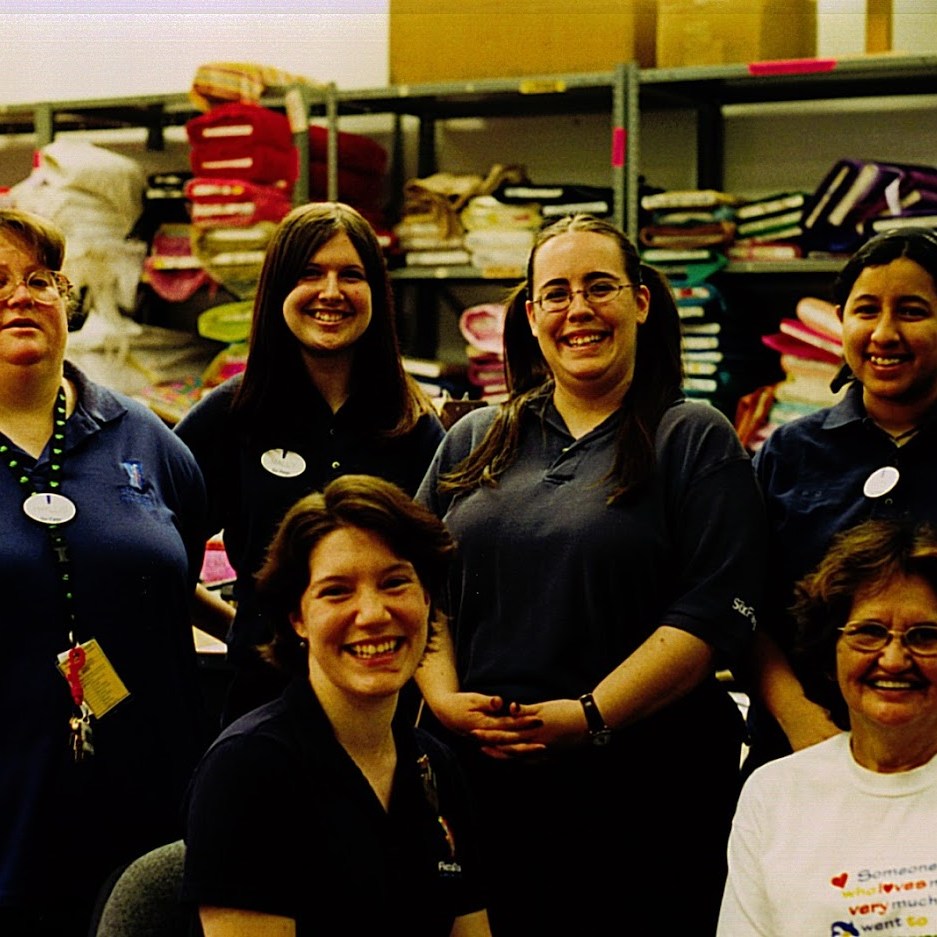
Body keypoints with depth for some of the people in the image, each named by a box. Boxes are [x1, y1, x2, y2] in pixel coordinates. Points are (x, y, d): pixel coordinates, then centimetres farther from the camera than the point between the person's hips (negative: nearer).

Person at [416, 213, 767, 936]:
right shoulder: (474, 442, 14)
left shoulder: (696, 440, 0)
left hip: (643, 793, -3)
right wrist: (444, 697, -5)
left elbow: (716, 612, -10)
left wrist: (588, 717, -18)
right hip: (482, 784, 4)